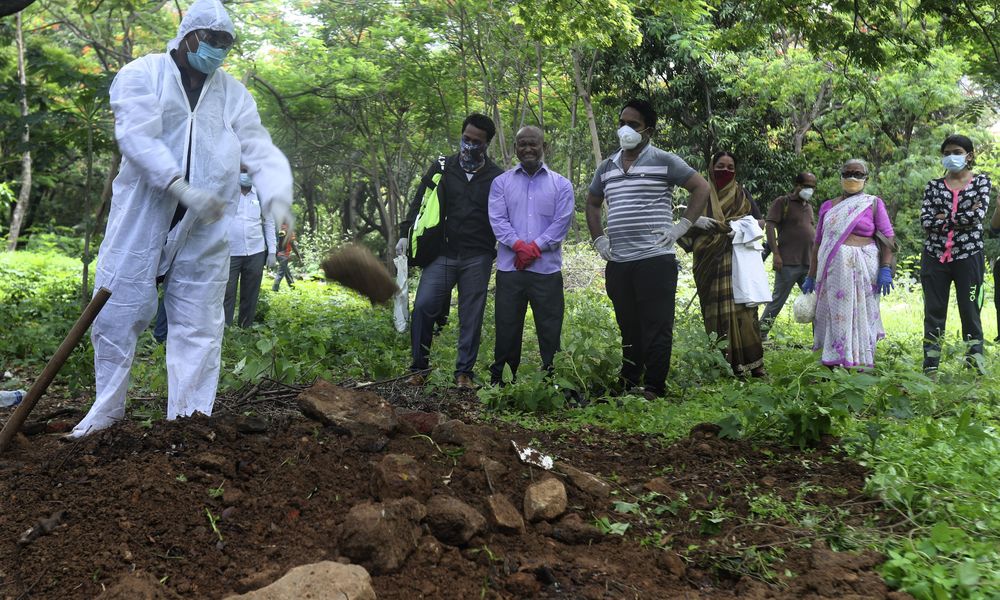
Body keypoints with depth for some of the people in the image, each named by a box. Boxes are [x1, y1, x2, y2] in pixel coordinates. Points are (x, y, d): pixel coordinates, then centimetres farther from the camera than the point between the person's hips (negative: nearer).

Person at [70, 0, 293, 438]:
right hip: (140, 222, -2)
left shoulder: (232, 93, 10)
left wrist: (277, 195, -18)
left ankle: (188, 419, 12)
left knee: (198, 326, 4)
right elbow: (137, 137, -16)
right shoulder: (143, 74, -1)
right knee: (117, 315, 4)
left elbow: (259, 149, 2)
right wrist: (182, 188, -29)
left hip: (203, 230, 3)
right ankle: (107, 408, 22)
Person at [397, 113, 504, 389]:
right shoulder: (442, 168, 8)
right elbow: (419, 203, 9)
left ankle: (464, 372, 14)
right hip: (442, 254, 0)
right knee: (423, 306, -10)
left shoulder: (496, 177, 6)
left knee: (471, 316, 3)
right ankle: (419, 366, 6)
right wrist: (405, 235, 0)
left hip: (478, 258, 0)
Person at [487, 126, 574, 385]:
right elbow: (497, 220, 0)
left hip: (547, 269, 0)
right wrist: (519, 245, -15)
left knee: (549, 327, 2)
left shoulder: (561, 185, 8)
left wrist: (534, 247, -12)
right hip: (509, 268, 1)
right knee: (506, 327, 5)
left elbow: (562, 223, -2)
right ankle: (499, 380, 13)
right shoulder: (501, 183, 10)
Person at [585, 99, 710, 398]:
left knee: (656, 328, -5)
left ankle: (654, 390, 0)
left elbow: (701, 187, 0)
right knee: (629, 329, 13)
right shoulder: (607, 167, 15)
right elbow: (592, 204, 28)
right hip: (617, 263, 5)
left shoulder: (664, 161, 0)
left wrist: (682, 226, -7)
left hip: (655, 259, -5)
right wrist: (598, 239, 15)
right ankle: (626, 386, 20)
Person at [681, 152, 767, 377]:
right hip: (710, 263, 0)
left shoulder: (742, 194, 14)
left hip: (738, 262, 0)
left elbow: (758, 223, 11)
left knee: (742, 308, -10)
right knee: (716, 312, -5)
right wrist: (697, 221, -12)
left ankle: (752, 364, -9)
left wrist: (742, 228, -9)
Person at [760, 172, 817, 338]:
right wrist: (776, 253, -17)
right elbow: (770, 226, -10)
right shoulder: (782, 202, -2)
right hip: (788, 262, -6)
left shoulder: (809, 206, 19)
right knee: (778, 299, -2)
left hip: (809, 264, 7)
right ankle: (761, 332, 8)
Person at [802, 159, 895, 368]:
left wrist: (885, 268, -11)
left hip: (862, 270, -3)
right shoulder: (828, 207, 15)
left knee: (860, 317, -1)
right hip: (833, 271, 3)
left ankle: (861, 368, 4)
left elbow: (887, 238, 0)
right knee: (834, 317, 2)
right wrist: (811, 276, 12)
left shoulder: (874, 203, 7)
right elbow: (818, 243, 15)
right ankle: (834, 366, 8)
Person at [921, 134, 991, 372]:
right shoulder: (933, 185, 10)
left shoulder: (981, 181, 7)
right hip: (935, 256, 2)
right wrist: (963, 216, -9)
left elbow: (978, 215, -12)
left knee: (970, 312, -1)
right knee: (933, 312, 3)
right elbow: (925, 221, -5)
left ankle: (974, 366, 4)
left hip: (969, 256, -2)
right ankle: (930, 367, 8)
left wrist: (944, 218, -9)